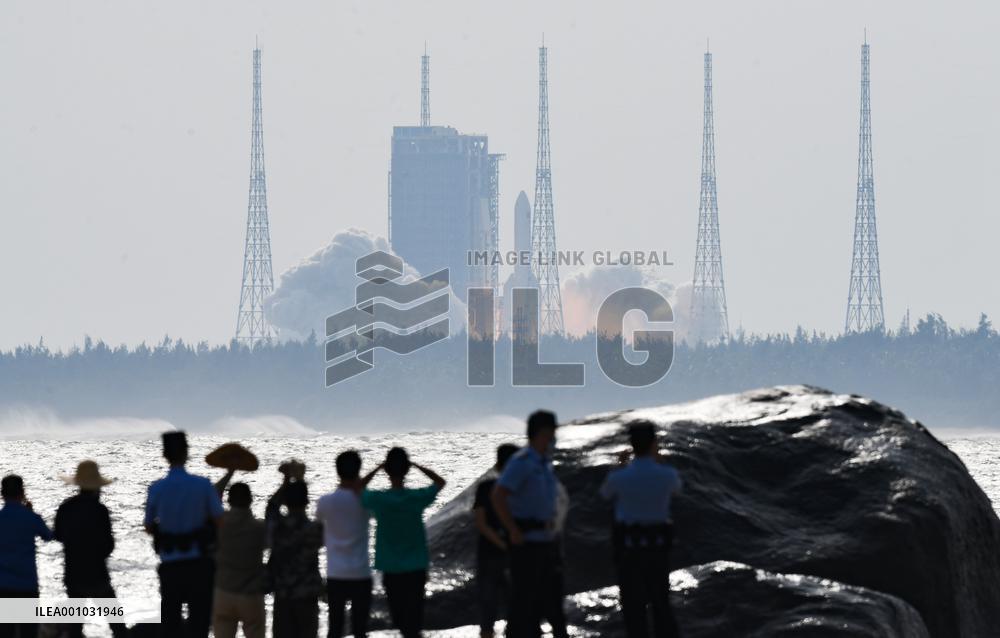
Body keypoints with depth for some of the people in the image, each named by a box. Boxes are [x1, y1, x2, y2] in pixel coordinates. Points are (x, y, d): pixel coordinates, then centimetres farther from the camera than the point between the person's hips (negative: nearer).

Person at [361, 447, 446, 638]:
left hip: (390, 570, 1)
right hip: (416, 567, -1)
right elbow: (440, 482, 8)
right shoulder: (417, 497, -11)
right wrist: (415, 465, 3)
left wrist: (377, 469, 3)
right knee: (413, 616, 2)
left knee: (399, 616, 16)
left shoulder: (377, 499, -12)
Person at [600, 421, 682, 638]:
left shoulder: (619, 478, -16)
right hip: (658, 547, 2)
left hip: (628, 547, -2)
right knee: (661, 603, 15)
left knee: (633, 605, 6)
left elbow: (606, 493, 11)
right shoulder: (667, 474, -12)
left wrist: (621, 466, 22)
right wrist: (658, 460, 22)